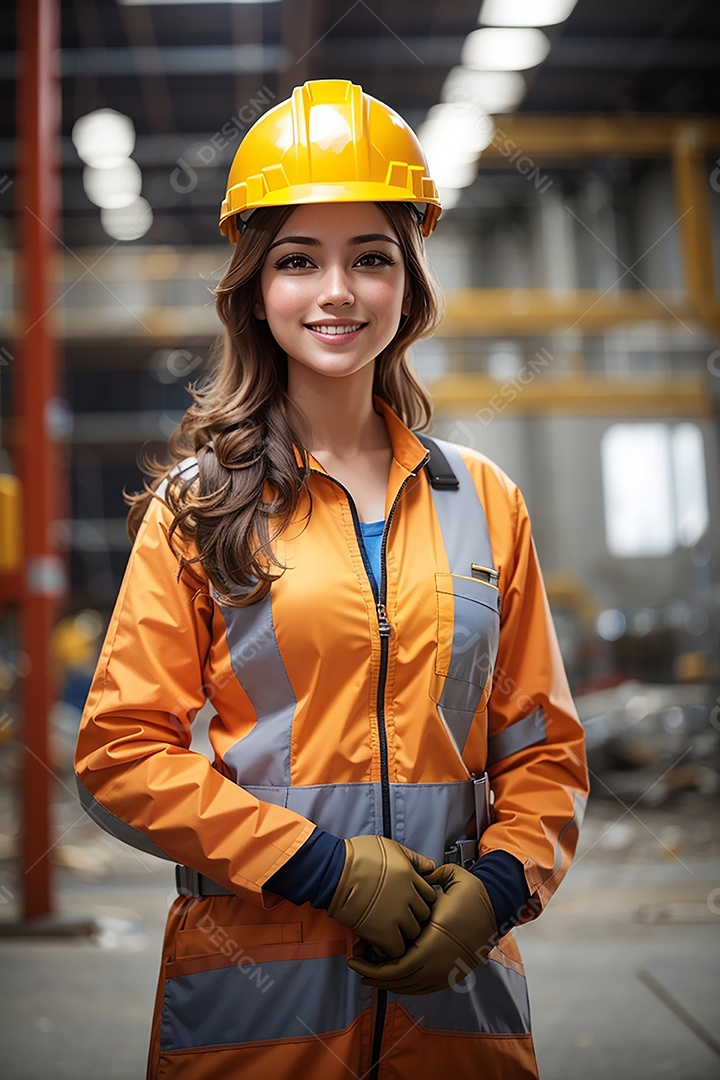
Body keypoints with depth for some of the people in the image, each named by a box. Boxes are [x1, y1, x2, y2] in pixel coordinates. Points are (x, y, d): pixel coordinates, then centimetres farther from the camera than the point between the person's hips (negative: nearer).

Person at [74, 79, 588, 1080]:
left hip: (456, 979, 3)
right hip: (254, 989, -2)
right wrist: (325, 866, -13)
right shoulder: (203, 503, -2)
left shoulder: (485, 500, 5)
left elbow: (542, 745, 8)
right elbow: (121, 749, -6)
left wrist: (502, 881, -9)